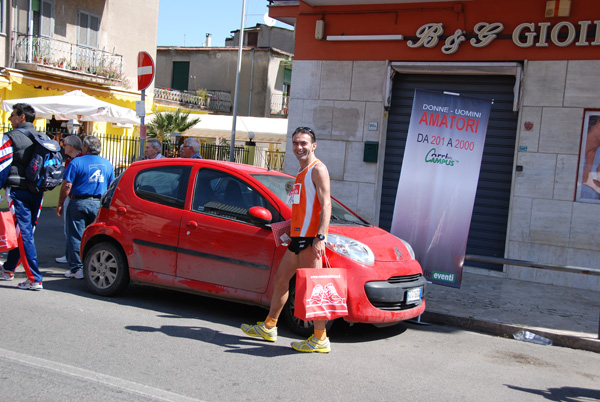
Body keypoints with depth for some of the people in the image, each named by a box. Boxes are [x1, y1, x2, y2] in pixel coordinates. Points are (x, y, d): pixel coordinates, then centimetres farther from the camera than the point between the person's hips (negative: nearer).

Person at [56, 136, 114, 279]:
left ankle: (77, 269, 4)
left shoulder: (76, 162, -7)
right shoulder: (107, 164, 9)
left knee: (75, 236, 3)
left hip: (79, 203, -4)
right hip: (99, 204, 4)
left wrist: (60, 204, -3)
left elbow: (67, 186, -10)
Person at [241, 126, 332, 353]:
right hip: (298, 236, 10)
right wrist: (288, 228, 25)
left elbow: (325, 205, -18)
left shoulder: (317, 169, -8)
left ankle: (320, 339, -2)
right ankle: (269, 327, 27)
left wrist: (320, 237, -26)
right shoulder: (302, 172, 21)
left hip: (310, 237, -10)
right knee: (281, 278, 15)